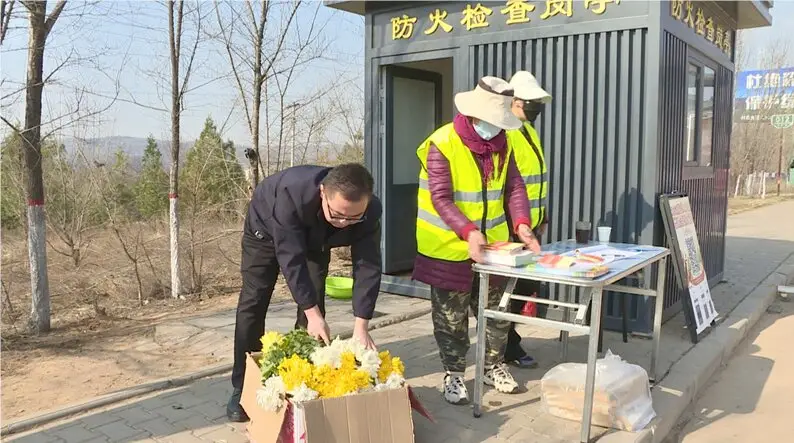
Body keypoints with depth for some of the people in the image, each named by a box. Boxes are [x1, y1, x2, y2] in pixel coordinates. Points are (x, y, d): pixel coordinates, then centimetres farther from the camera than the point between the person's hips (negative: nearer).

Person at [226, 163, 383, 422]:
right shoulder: (292, 192, -46)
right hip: (267, 228, -2)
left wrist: (361, 327, -36)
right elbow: (291, 257, -41)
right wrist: (313, 313, -41)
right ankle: (242, 389, 8)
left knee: (314, 303, -4)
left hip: (314, 241, 3)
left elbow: (367, 267, -31)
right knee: (253, 304, -3)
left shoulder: (370, 212, -35)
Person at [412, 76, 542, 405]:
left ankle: (493, 366, 35)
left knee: (495, 310, 16)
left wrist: (521, 224, -16)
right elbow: (440, 199, -23)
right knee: (451, 317, 6)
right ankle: (453, 375, 23)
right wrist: (469, 232, -34)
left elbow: (514, 187, 1)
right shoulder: (442, 144, -18)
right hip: (450, 247, -6)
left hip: (492, 243, 6)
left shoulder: (501, 144, 3)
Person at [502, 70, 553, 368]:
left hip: (530, 224, 10)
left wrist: (542, 217, 22)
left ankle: (508, 344, 27)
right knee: (512, 290, 0)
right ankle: (509, 349, 14)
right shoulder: (504, 133, -17)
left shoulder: (529, 131, 15)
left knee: (525, 286, 14)